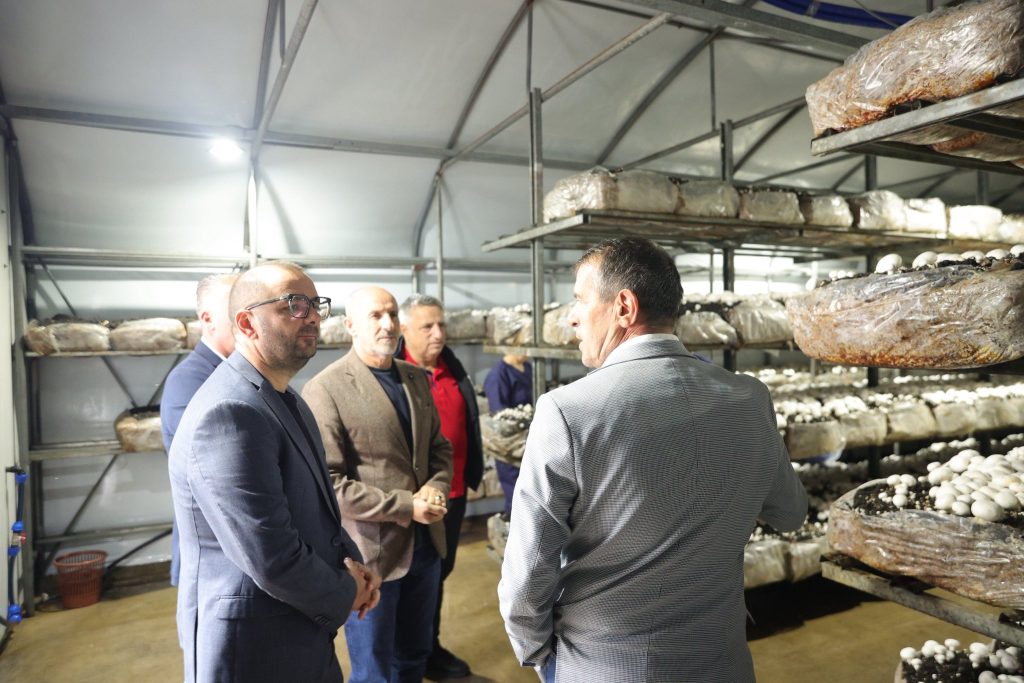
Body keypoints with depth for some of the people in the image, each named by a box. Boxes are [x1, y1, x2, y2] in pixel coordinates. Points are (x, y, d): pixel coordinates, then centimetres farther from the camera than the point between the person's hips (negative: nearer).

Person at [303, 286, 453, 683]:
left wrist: (435, 488, -8)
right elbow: (327, 482, -20)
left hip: (425, 545, 6)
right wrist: (406, 506, -20)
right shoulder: (325, 390, -16)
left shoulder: (417, 378, 6)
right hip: (370, 552, -6)